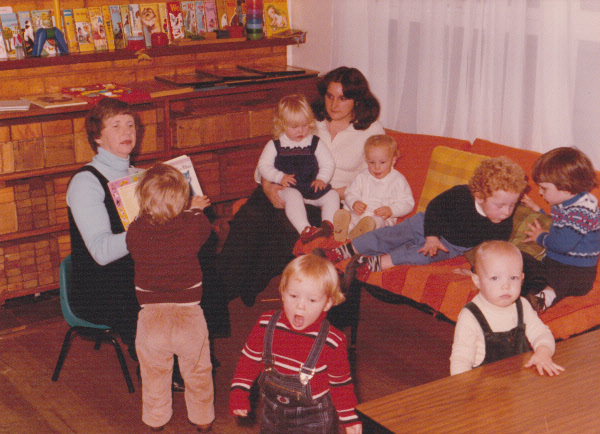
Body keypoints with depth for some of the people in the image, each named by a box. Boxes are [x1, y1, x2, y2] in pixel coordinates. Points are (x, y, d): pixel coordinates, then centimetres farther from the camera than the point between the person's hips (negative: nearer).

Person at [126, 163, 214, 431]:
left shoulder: (135, 231, -7)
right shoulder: (193, 225, -11)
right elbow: (205, 230, 14)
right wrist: (195, 209, 35)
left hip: (151, 317, 1)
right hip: (189, 318, 0)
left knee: (154, 374, 23)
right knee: (198, 373, 21)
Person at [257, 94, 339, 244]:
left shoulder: (315, 143, 11)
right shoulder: (275, 145, 7)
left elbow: (328, 163, 9)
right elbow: (263, 166, 3)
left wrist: (322, 179, -9)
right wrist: (280, 177, -13)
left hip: (313, 187, 3)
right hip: (288, 188, -3)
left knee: (332, 195, -19)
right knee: (293, 196, -35)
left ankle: (328, 223, -36)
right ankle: (304, 230, -49)